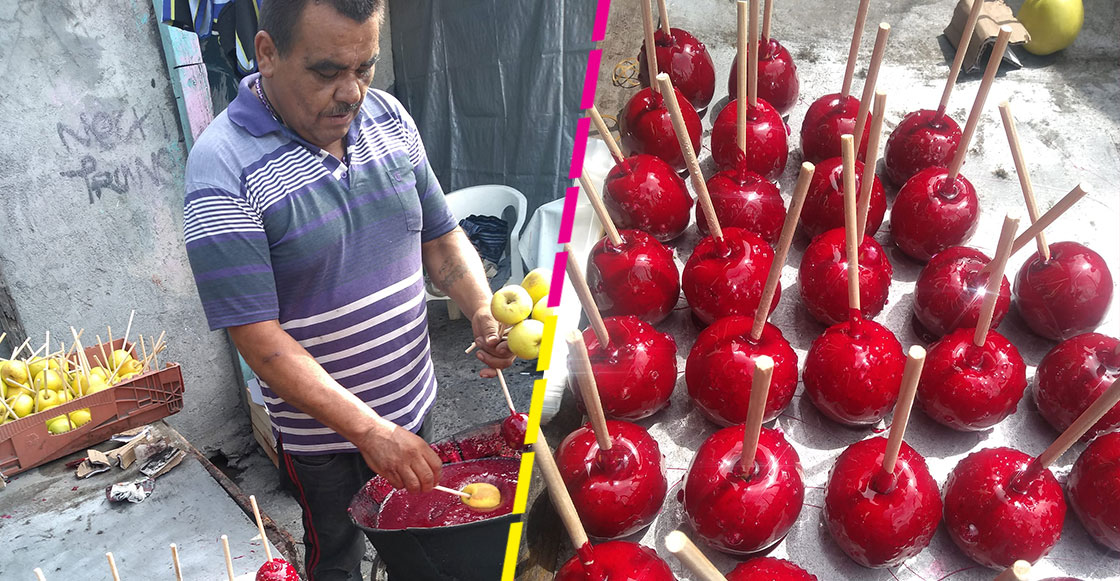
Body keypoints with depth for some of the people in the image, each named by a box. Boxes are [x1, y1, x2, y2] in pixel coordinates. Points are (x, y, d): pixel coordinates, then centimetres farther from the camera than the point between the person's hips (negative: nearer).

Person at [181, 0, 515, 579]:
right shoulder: (222, 168, -23)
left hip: (411, 403, 5)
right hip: (322, 427, -5)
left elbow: (439, 235, 5)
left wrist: (482, 310, -14)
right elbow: (258, 336, -24)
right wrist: (369, 431, -28)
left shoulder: (389, 119, -5)